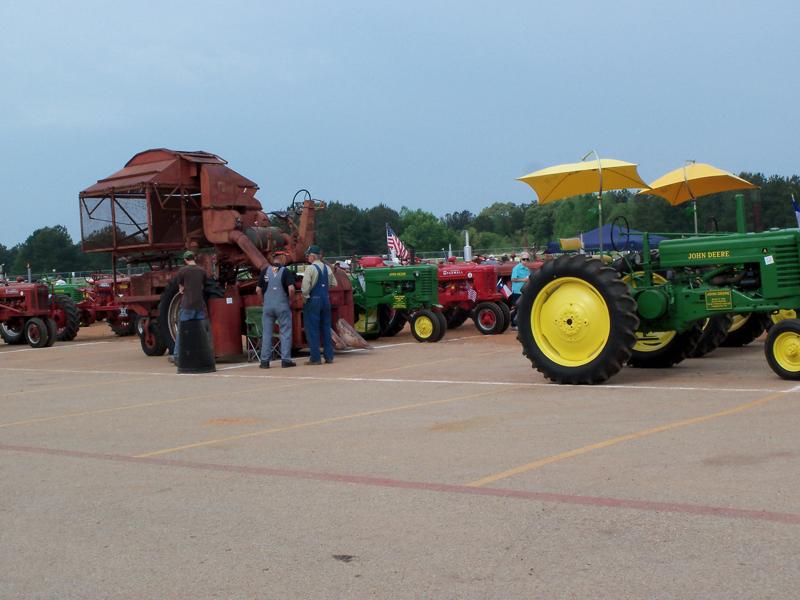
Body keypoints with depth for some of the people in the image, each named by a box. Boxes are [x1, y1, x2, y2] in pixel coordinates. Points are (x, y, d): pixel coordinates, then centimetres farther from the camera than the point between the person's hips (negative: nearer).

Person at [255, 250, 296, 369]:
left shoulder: (265, 271, 5)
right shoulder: (285, 271, -6)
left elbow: (258, 290, 3)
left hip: (267, 306, 3)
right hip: (282, 306, -3)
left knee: (266, 333, 8)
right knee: (285, 332, 4)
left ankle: (264, 361, 8)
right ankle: (285, 360, 3)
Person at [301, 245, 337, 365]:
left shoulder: (310, 268, -12)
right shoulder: (327, 268, 7)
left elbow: (305, 287, -17)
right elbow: (333, 283, 11)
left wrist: (305, 296, -3)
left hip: (313, 300, -6)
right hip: (326, 300, 6)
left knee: (312, 329, 0)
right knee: (326, 328, 12)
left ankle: (315, 358, -2)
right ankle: (329, 356, 13)